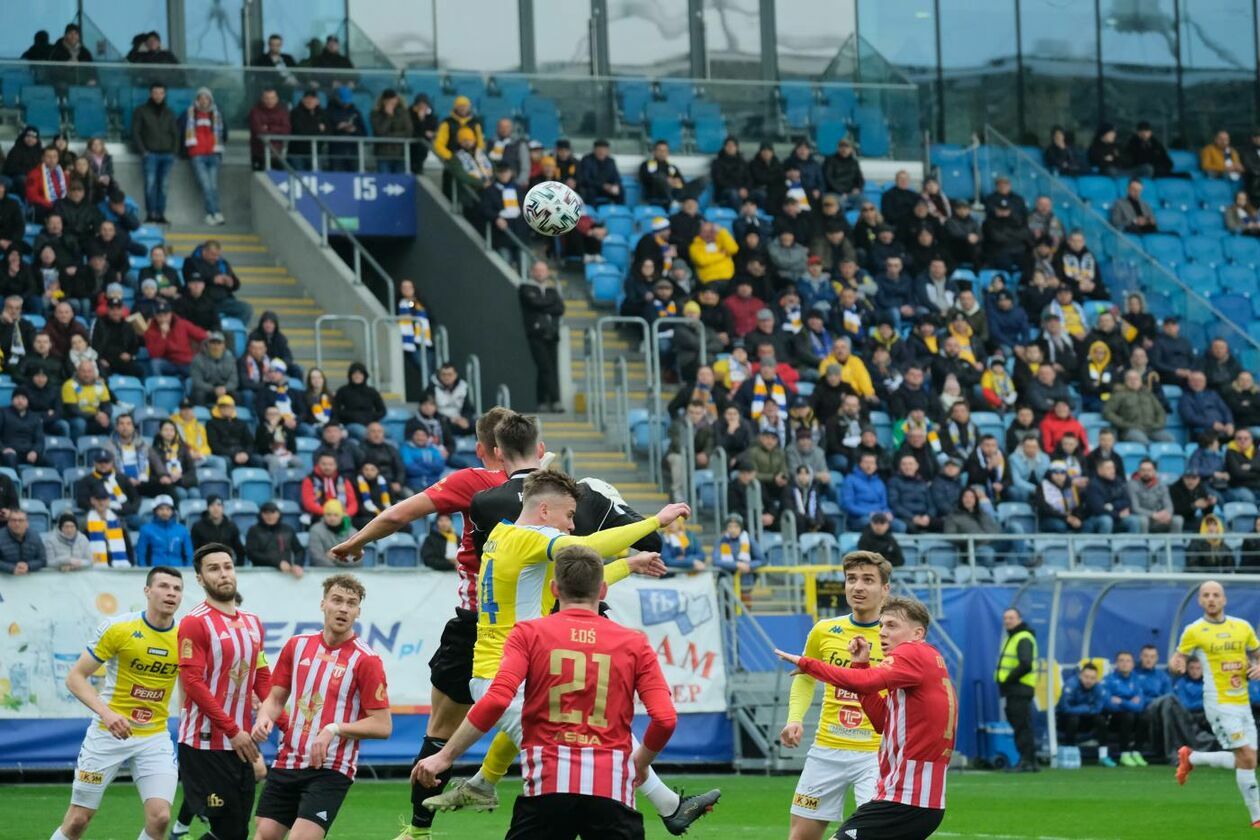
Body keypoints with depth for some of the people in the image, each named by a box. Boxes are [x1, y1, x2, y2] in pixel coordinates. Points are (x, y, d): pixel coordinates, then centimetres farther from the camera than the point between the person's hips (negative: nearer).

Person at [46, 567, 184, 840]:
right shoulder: (118, 628, -11)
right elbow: (75, 677, -8)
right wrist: (106, 713, -24)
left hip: (155, 737, 2)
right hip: (108, 734, -2)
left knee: (160, 817, -14)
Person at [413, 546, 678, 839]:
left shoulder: (529, 633, 5)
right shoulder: (634, 644, 9)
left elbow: (496, 700, -9)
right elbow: (665, 718, 0)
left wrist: (445, 756, -3)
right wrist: (641, 760, 20)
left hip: (547, 784, -1)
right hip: (613, 789, 1)